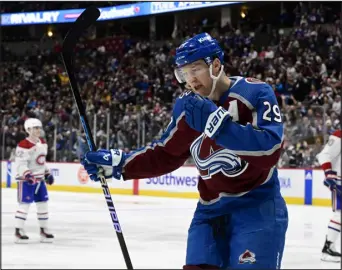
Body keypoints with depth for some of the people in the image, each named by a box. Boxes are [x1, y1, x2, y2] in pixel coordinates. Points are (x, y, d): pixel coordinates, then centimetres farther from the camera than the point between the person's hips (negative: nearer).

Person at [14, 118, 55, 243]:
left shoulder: (43, 143, 9)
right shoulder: (24, 145, -19)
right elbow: (20, 163, -23)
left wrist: (47, 174, 19)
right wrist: (27, 174, -37)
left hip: (39, 178, 8)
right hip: (26, 179, -8)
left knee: (43, 203, 9)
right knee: (25, 203, -12)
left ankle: (43, 230, 19)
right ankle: (18, 231, -8)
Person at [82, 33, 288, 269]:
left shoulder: (257, 93, -14)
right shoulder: (187, 106, 4)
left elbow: (270, 150, -28)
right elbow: (165, 155, 14)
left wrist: (215, 121, -33)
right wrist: (118, 163, 3)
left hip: (257, 205, -5)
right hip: (211, 209, 5)